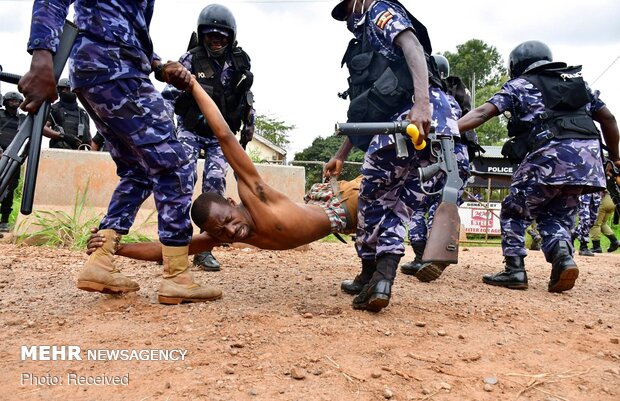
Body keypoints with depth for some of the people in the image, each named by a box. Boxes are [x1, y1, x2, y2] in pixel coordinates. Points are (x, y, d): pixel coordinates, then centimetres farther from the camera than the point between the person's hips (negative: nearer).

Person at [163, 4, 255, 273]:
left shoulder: (239, 62, 1)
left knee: (215, 182, -10)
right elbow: (169, 94, -5)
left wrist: (249, 124, 15)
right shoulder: (190, 59, -8)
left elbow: (246, 96, 15)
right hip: (191, 130, -1)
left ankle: (204, 248, -6)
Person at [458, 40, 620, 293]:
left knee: (514, 212, 11)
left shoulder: (519, 84, 13)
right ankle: (563, 256, -8)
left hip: (551, 154, -5)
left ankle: (514, 270, 1)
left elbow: (482, 113, -1)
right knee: (558, 216, 18)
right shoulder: (577, 80, 27)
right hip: (588, 157, 5)